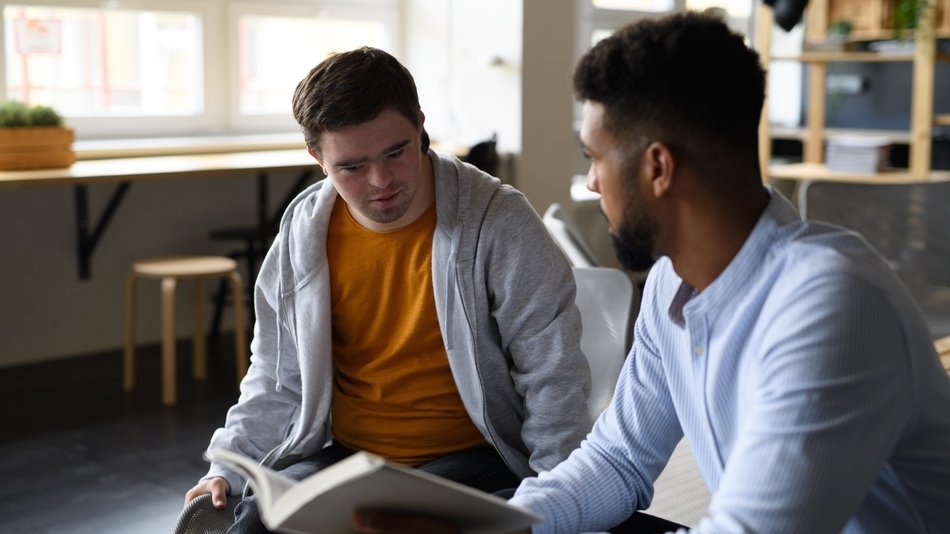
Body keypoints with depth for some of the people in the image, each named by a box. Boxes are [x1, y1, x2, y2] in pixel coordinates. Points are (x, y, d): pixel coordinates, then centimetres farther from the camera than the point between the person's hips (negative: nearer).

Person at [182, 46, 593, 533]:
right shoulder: (302, 233, 2)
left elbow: (553, 377, -9)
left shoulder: (498, 222, -11)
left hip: (468, 457, -3)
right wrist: (227, 469, 1)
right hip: (339, 454, 4)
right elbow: (276, 379, 13)